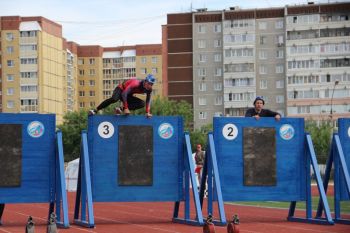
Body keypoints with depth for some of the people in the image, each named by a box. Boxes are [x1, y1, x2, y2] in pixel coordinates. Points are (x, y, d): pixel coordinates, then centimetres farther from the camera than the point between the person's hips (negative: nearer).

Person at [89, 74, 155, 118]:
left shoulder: (149, 89, -15)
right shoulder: (136, 84, -34)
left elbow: (148, 101, -5)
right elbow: (124, 94, -38)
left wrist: (148, 112, -17)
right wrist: (126, 108, -39)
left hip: (128, 95, 7)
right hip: (121, 89, -7)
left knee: (142, 104, -15)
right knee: (114, 99, -39)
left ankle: (121, 109, -14)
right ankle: (95, 110, -31)